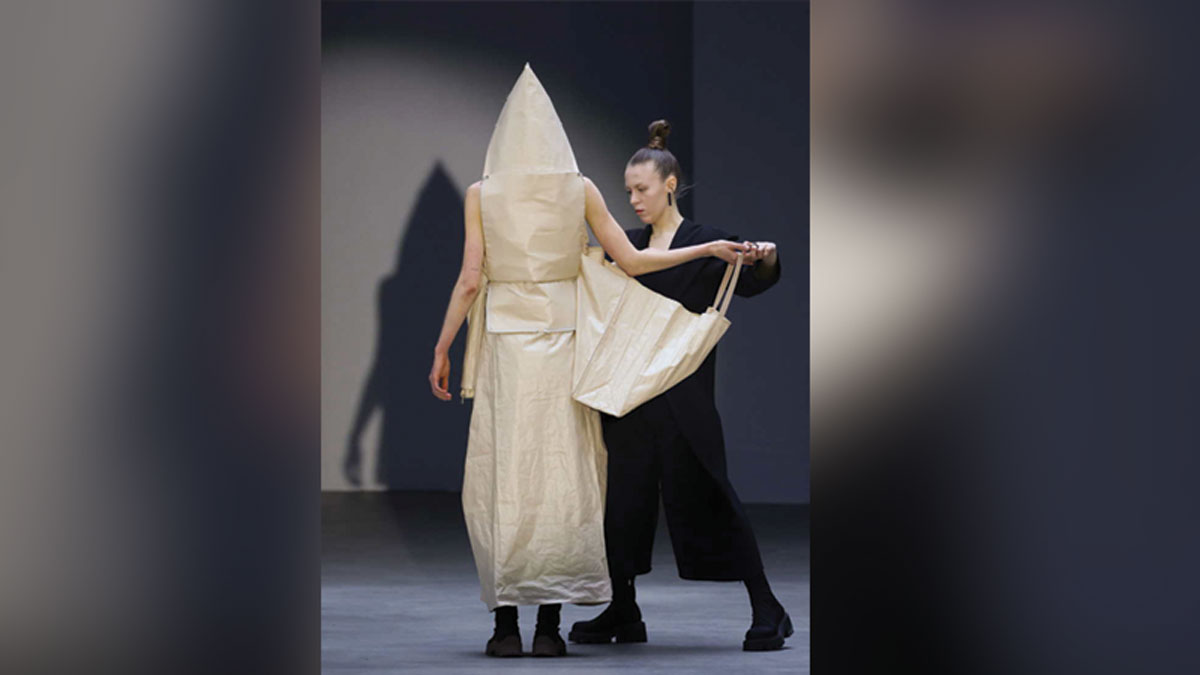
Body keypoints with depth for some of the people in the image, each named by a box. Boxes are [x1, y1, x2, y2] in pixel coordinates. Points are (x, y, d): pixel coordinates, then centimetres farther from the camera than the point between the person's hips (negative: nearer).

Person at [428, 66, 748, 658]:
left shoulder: (480, 194, -1)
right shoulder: (581, 190, 1)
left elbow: (469, 279, -5)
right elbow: (631, 261, -1)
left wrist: (442, 349, 3)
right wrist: (708, 248, 8)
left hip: (504, 343, -1)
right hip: (563, 343, 1)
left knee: (501, 476, 3)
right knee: (561, 476, 2)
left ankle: (506, 624, -1)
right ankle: (548, 625, -1)